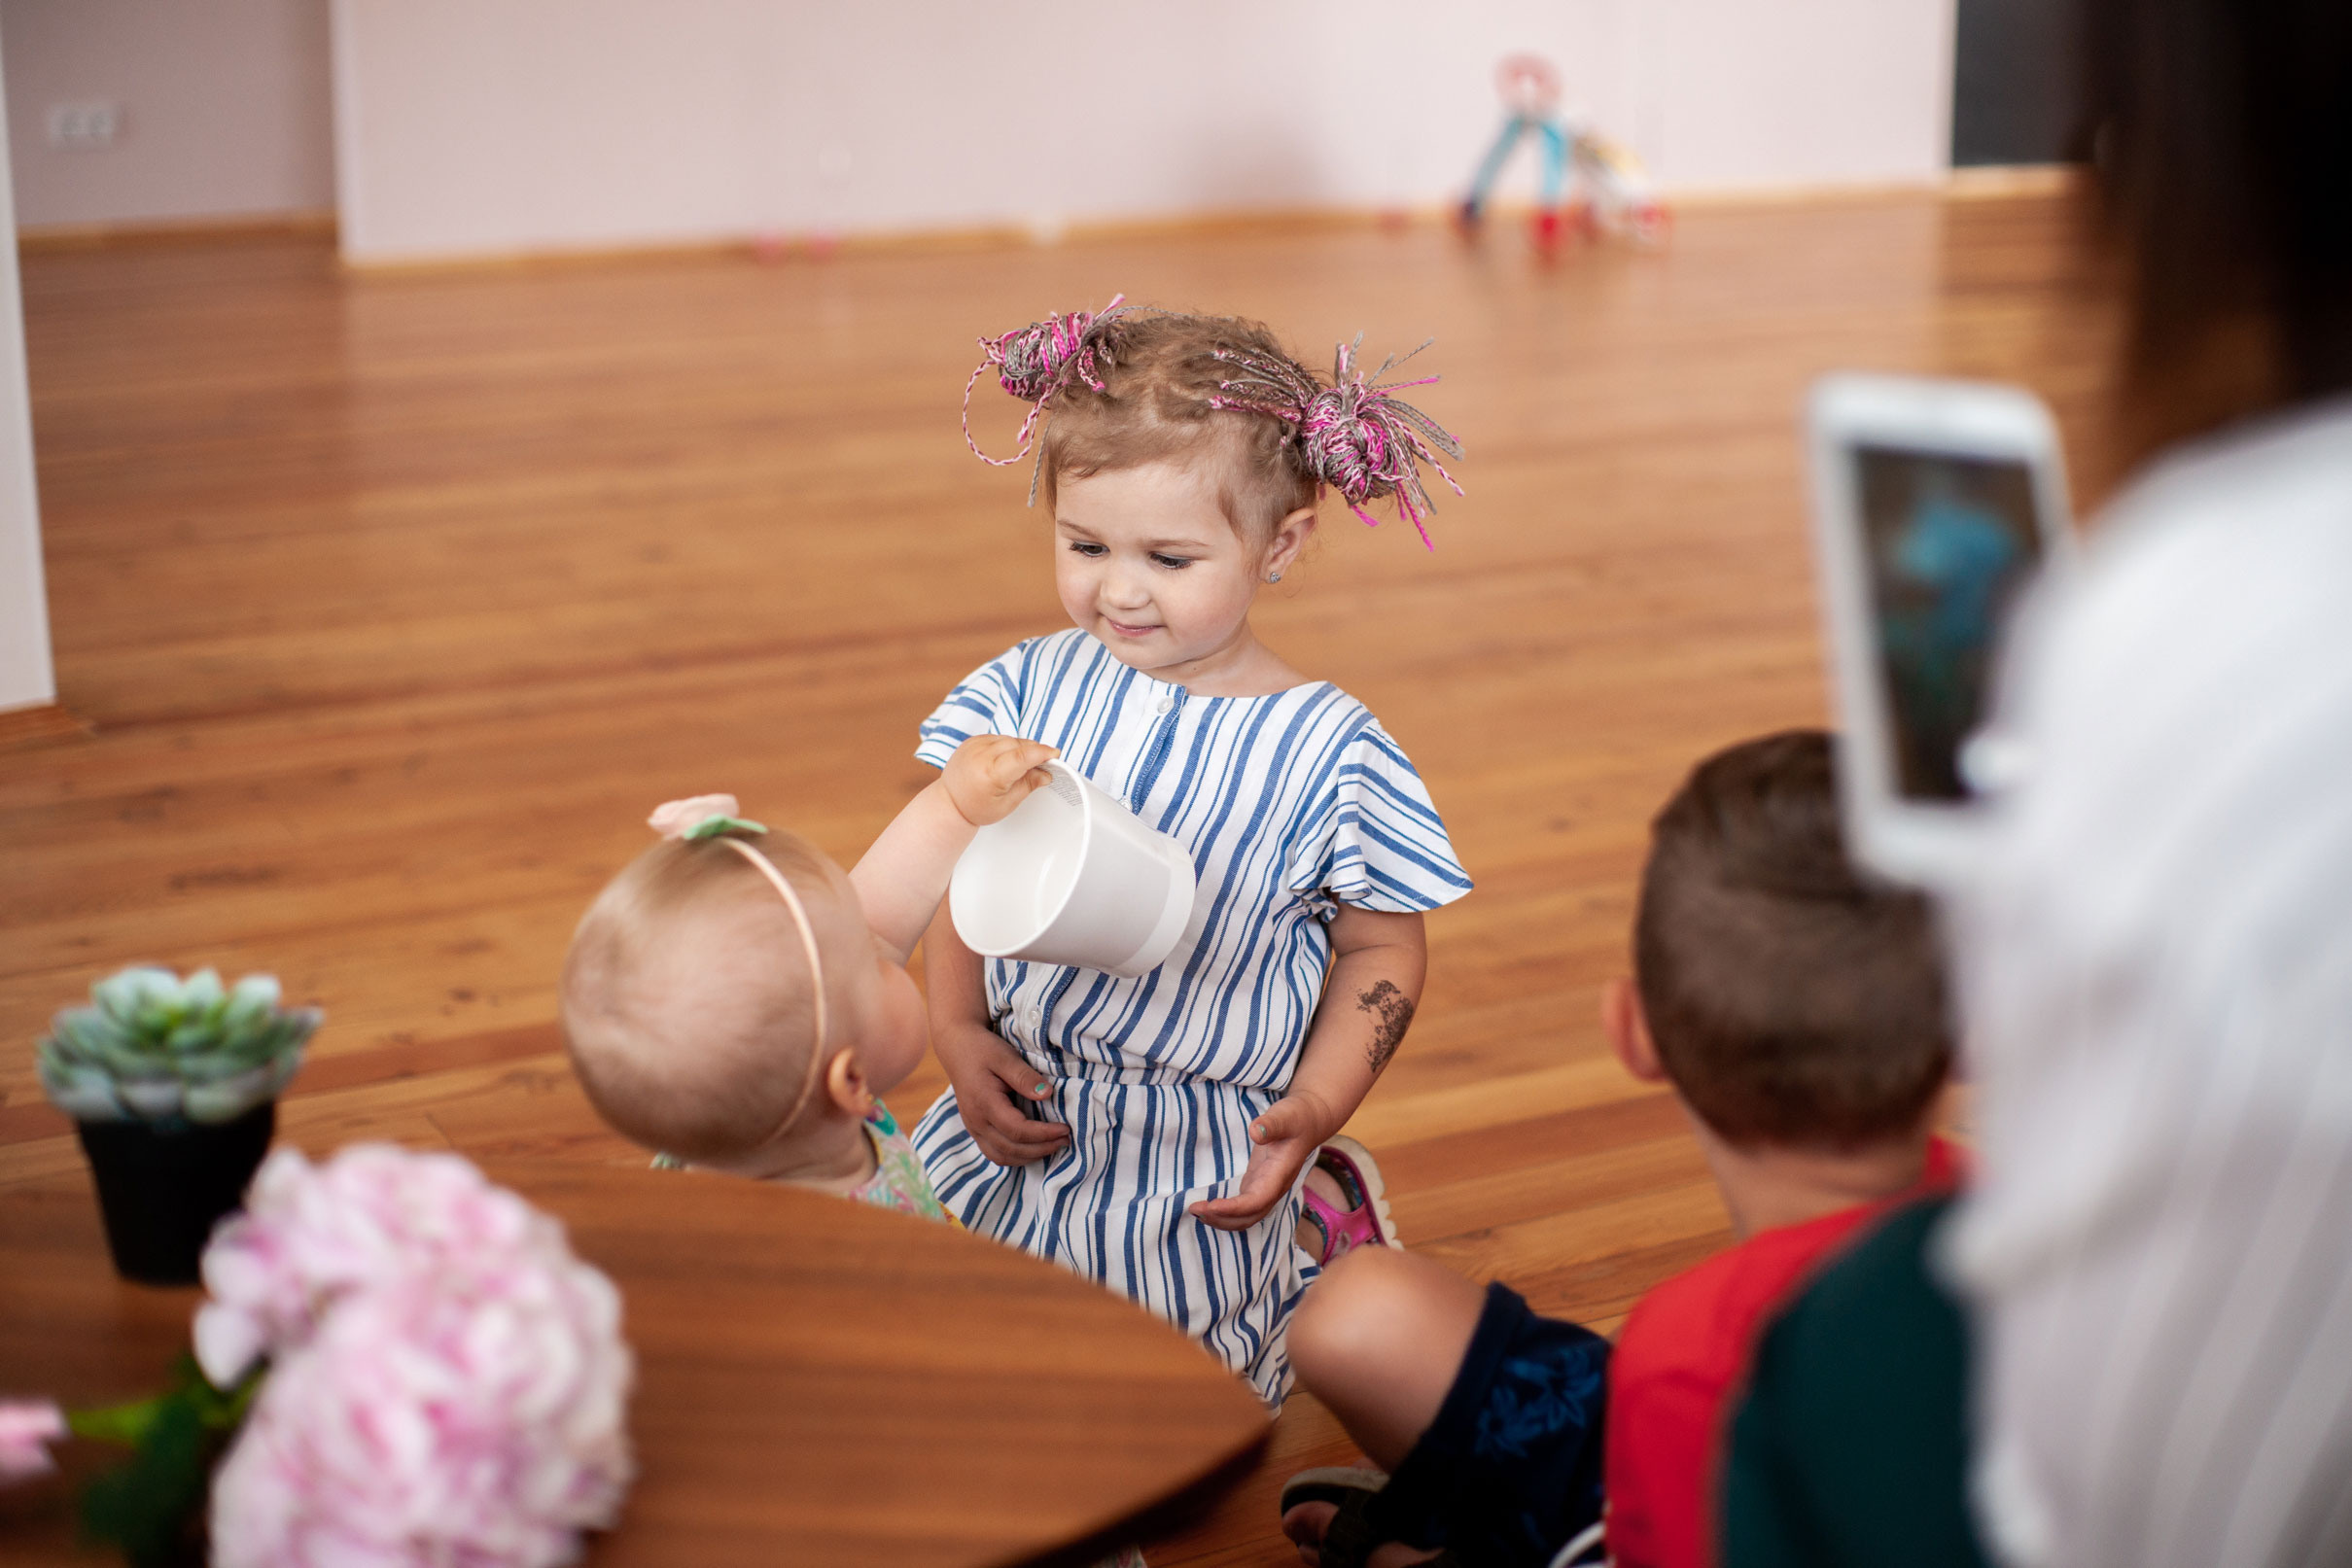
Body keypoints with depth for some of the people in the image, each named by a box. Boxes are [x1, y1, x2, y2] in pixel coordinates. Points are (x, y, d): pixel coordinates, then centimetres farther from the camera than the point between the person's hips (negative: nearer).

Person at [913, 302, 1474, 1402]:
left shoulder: (1330, 751, -13)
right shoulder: (1025, 691, -5)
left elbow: (1382, 950, -4)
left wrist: (1313, 1110, -14)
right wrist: (957, 1031, -10)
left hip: (1200, 1167, -3)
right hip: (1015, 1112, 4)